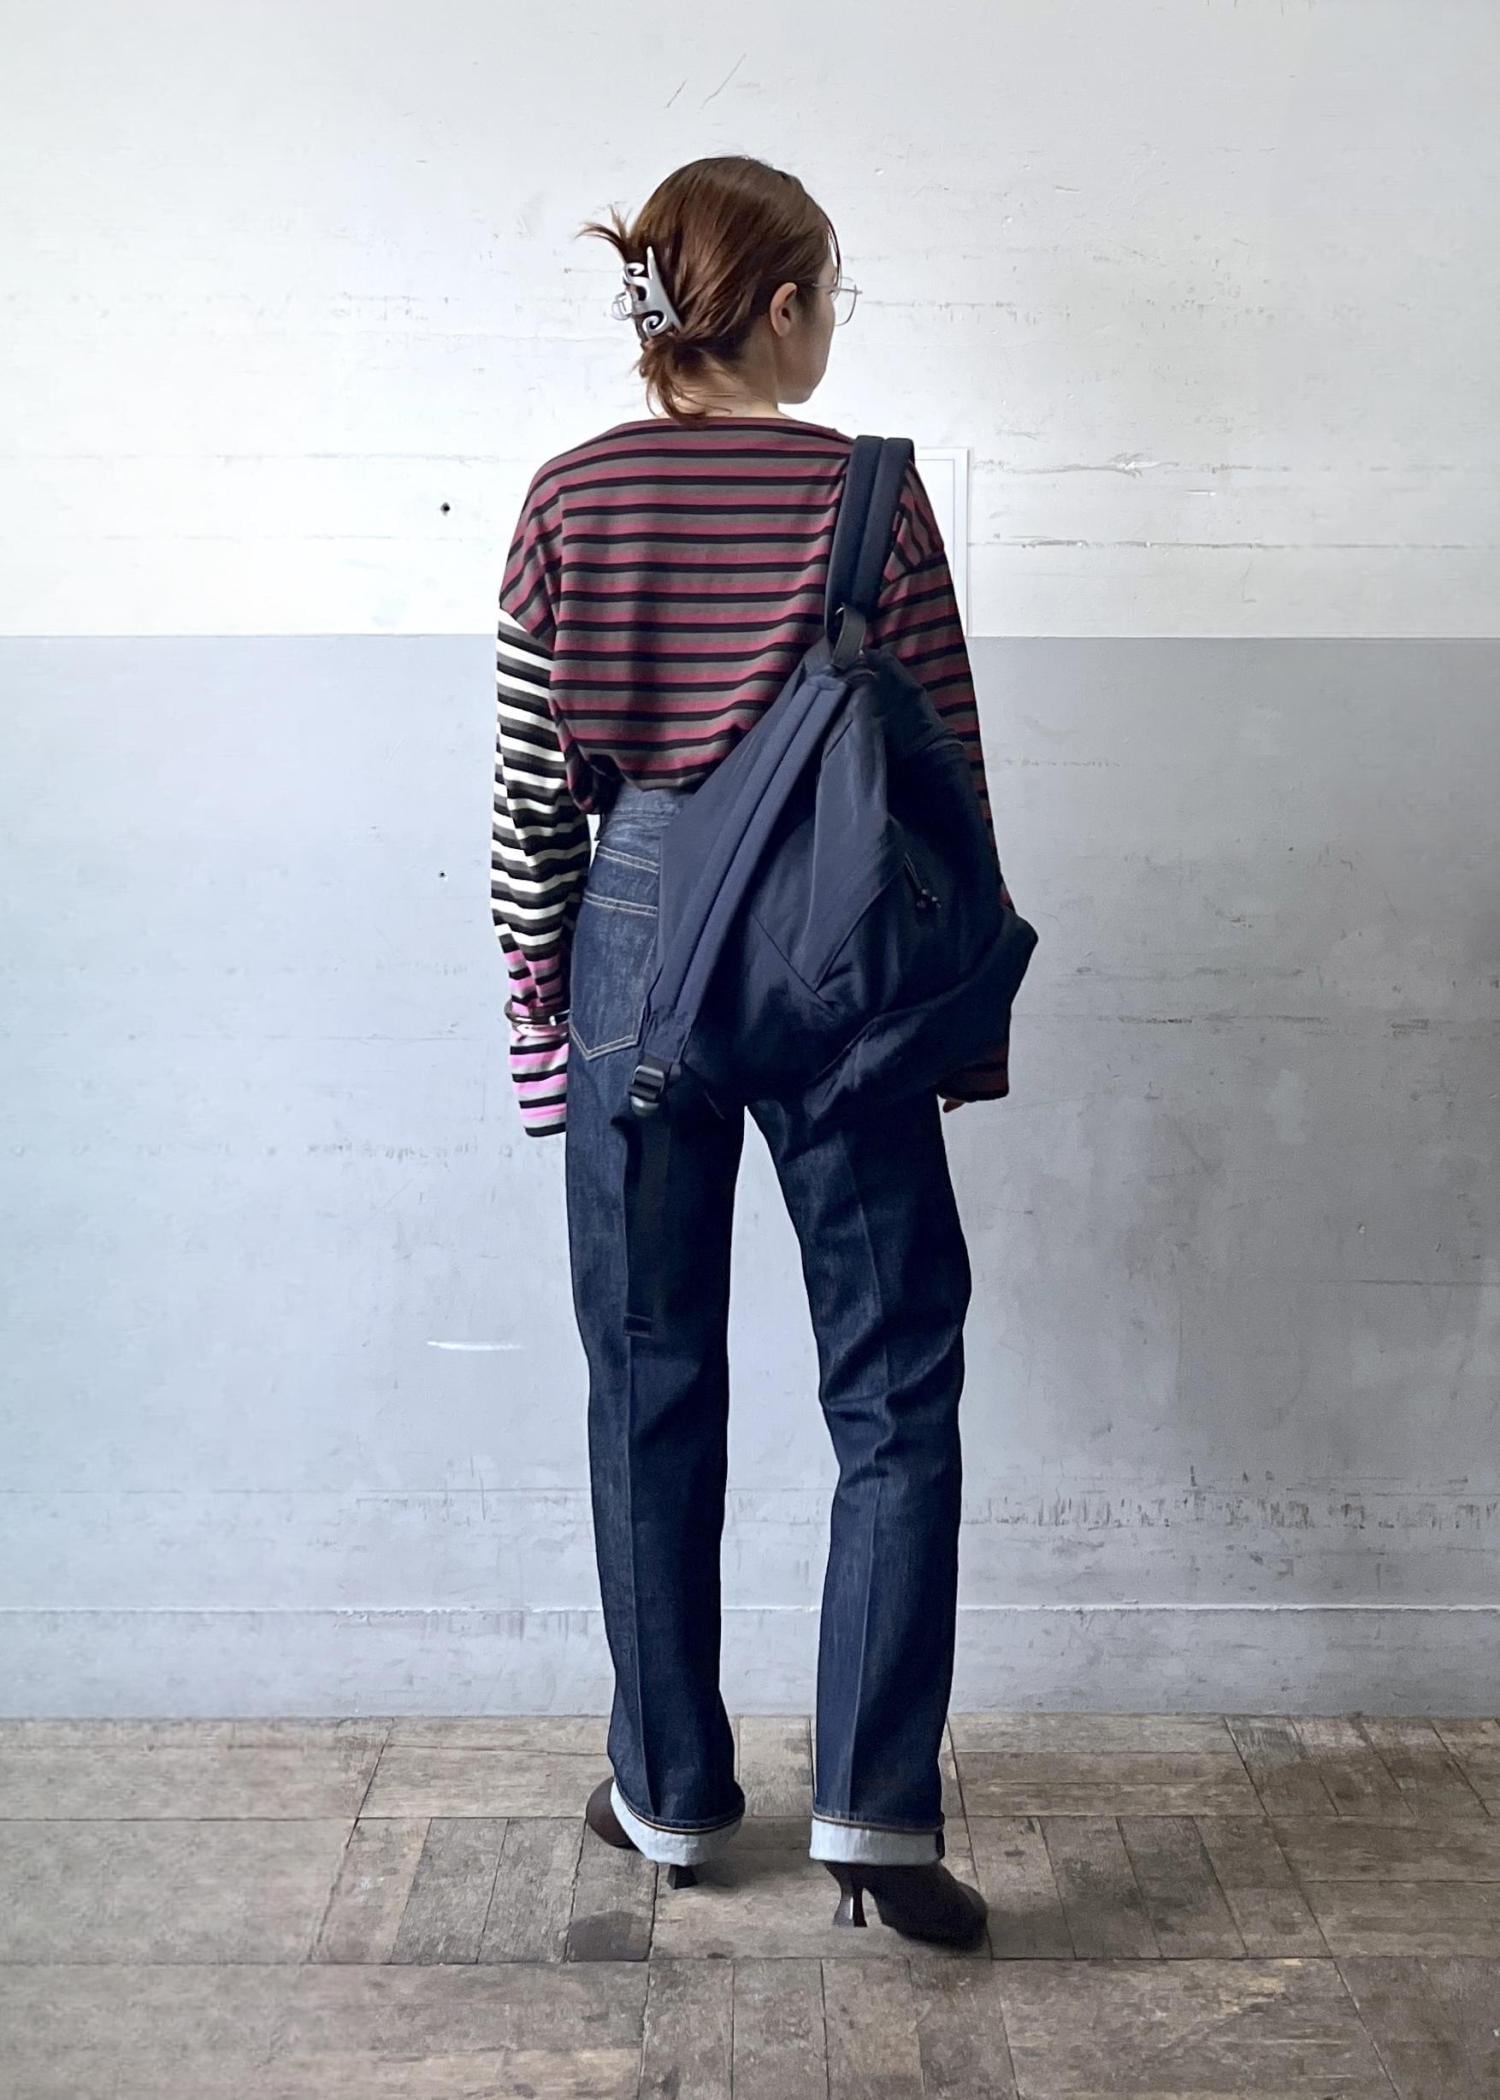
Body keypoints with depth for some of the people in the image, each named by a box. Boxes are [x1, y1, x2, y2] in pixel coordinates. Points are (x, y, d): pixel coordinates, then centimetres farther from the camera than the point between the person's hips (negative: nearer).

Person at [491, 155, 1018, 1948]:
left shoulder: (571, 500, 0)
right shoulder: (873, 495, -4)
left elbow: (530, 793, 0)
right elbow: (946, 785, -2)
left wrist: (540, 1015, 9)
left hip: (635, 946, 2)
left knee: (651, 1386, 13)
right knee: (895, 1384, 10)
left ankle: (668, 1791, 26)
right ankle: (875, 1806, 8)